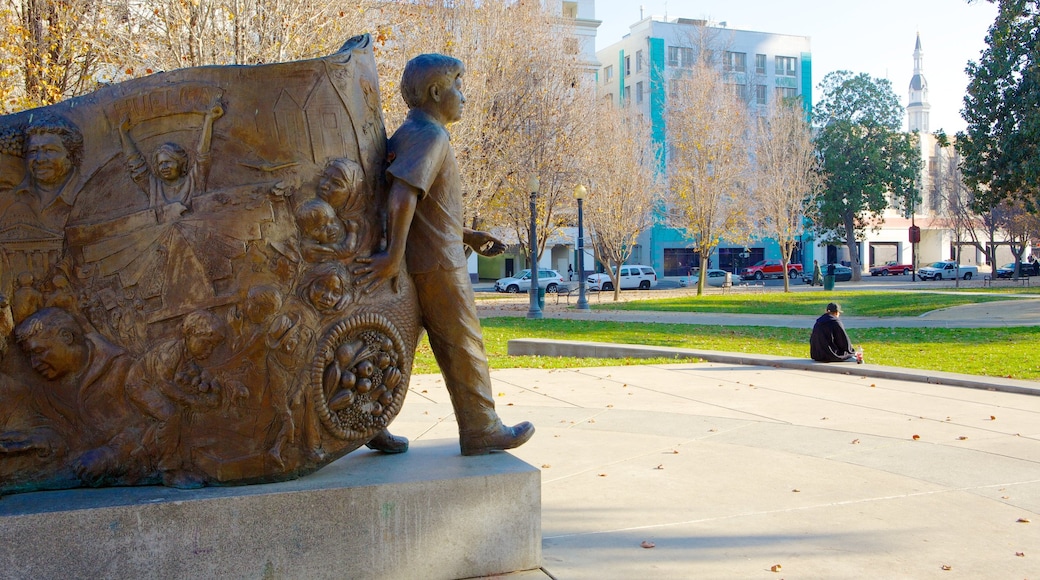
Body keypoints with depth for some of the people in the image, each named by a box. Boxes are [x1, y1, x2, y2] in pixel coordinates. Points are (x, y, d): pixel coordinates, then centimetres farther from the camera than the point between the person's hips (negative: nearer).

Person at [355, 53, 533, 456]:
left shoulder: (407, 134, 17)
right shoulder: (430, 135, -14)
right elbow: (404, 193, -29)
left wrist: (467, 236, 20)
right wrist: (395, 254, -29)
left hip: (417, 264, 9)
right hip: (438, 263, -9)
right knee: (463, 347, 1)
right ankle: (481, 431, 11)